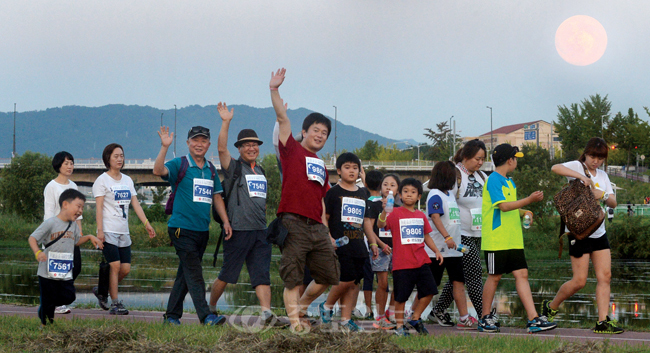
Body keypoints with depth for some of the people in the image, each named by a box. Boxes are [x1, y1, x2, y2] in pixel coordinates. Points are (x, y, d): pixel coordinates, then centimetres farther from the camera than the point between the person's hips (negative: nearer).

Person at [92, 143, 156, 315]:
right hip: (109, 230, -6)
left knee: (125, 268, 1)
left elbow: (136, 204, 12)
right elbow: (99, 207, -8)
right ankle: (115, 303, -6)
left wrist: (147, 223, 1)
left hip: (124, 231, 6)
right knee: (115, 266, -11)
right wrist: (100, 230, -16)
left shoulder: (127, 180, 16)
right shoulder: (102, 180, -2)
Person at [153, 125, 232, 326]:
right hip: (182, 228, -6)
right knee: (194, 274, -12)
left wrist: (225, 221, 11)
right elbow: (158, 171, -21)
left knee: (185, 274, 11)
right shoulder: (180, 165, -3)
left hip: (202, 230, 6)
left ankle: (172, 315, 19)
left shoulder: (210, 169, 16)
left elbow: (216, 197, 20)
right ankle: (206, 316, -18)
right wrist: (165, 147, -31)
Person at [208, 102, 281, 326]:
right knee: (228, 274, 2)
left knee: (262, 274, -5)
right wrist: (226, 122, -22)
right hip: (238, 230, -5)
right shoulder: (234, 168, -1)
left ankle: (267, 313, -15)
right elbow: (221, 148, -16)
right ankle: (211, 307, 19)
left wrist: (265, 223, 20)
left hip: (260, 231, 5)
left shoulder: (261, 171, 19)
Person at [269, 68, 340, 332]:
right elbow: (283, 119, -5)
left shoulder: (321, 166, 22)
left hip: (317, 228, 7)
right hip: (294, 223, -7)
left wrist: (327, 231, 19)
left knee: (329, 275, 8)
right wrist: (274, 91, -13)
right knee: (293, 277, -6)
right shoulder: (293, 151, 6)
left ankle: (300, 307, 26)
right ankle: (294, 321, -2)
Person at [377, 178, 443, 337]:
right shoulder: (395, 213, -3)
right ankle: (399, 326, 12)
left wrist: (436, 251, 13)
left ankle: (415, 318, 20)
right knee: (401, 297, 0)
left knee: (428, 291, 3)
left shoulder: (421, 215, 13)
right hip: (402, 263, -5)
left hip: (421, 261, 5)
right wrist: (384, 211, -37)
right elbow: (380, 224, -19)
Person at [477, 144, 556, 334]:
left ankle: (533, 319, -5)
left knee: (522, 274, 0)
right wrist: (529, 200, -21)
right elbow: (504, 206, -20)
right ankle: (485, 319, 14)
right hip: (496, 240, -8)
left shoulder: (509, 181, 18)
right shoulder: (493, 180, -11)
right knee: (494, 277, 0)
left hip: (513, 240, 8)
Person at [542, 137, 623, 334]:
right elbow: (555, 168, -25)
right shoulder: (577, 167, -4)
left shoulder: (603, 176, 15)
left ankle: (603, 322, -5)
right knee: (580, 281, -6)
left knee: (605, 276, -4)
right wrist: (580, 176, -31)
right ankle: (551, 307, 16)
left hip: (599, 232, 7)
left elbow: (613, 203, 8)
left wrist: (603, 195, -13)